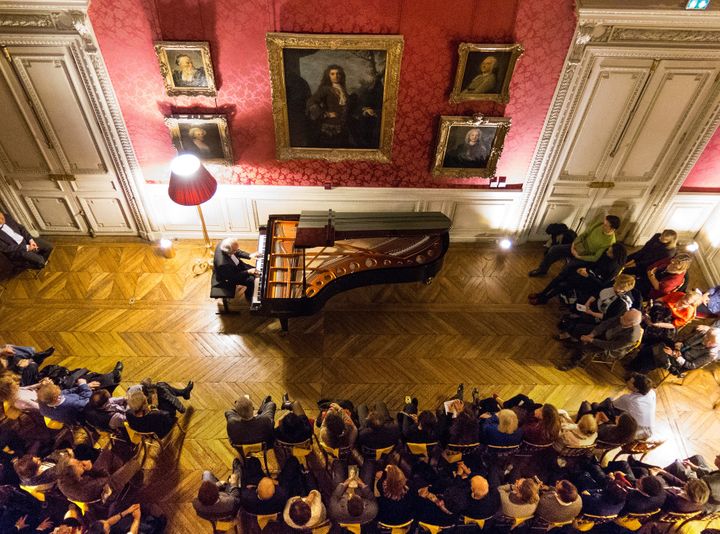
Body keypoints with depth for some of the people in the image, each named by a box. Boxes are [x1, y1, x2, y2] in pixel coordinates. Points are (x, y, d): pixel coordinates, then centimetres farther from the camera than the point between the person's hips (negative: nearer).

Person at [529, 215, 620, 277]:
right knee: (554, 249, -6)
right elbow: (584, 234, 2)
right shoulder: (599, 225, -11)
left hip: (585, 258, -6)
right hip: (577, 247, 6)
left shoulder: (610, 242, -26)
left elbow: (596, 258, -23)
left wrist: (578, 256, -24)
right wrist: (574, 243, -12)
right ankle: (542, 270, 15)